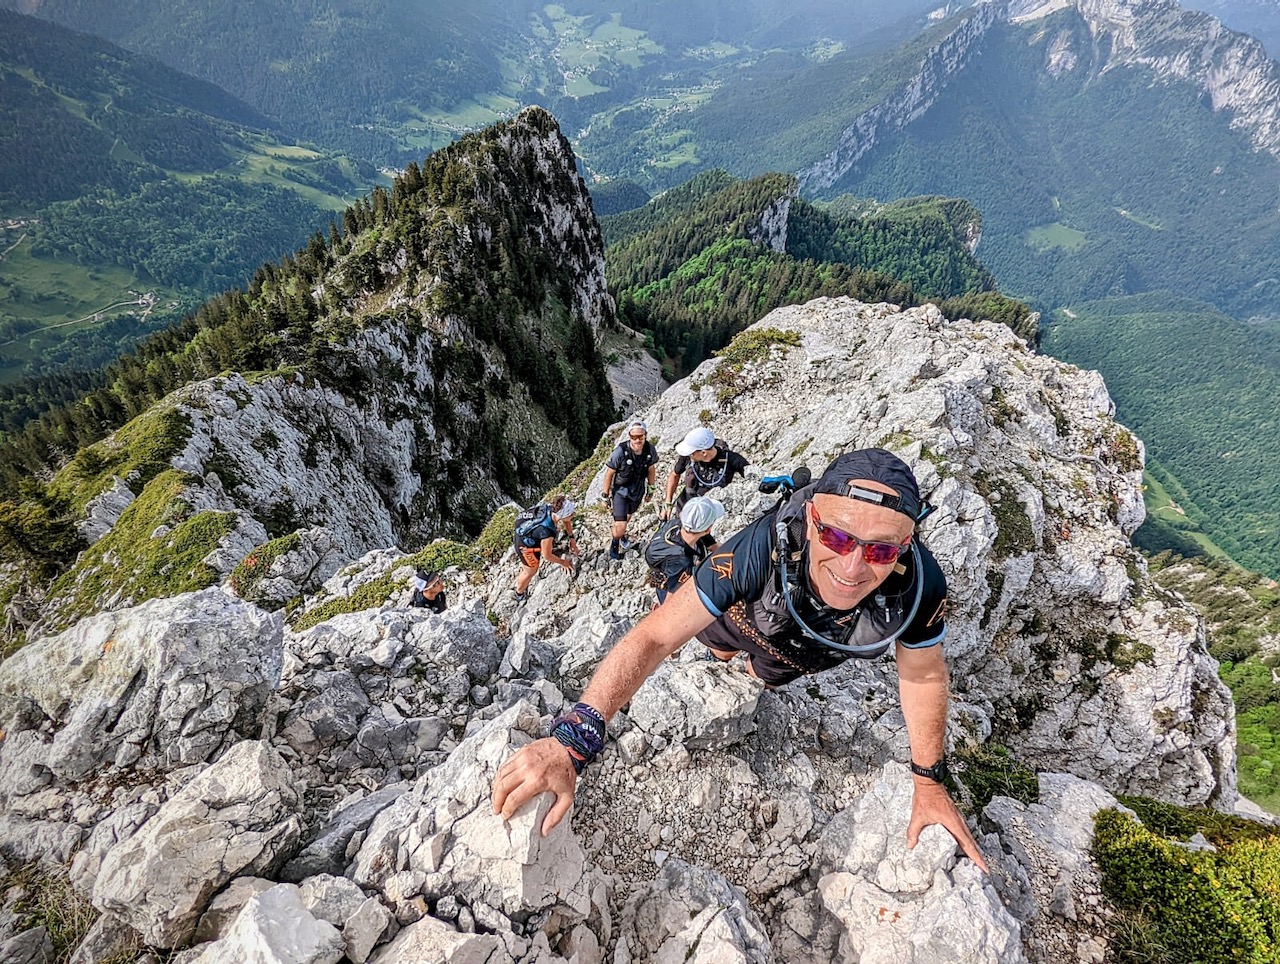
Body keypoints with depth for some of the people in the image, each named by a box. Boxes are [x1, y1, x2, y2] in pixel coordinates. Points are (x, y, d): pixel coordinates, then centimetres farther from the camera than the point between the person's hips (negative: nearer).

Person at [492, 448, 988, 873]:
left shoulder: (921, 587, -44)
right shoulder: (766, 547, -50)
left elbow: (924, 675, -22)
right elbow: (653, 636, -49)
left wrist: (929, 782, -13)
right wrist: (570, 740, -59)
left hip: (800, 656, 3)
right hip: (746, 615, -2)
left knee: (761, 675, 36)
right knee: (722, 649, 33)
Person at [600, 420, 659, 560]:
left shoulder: (650, 449, -20)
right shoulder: (620, 452, -32)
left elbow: (651, 469, -1)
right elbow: (609, 474, -17)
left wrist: (651, 490, 10)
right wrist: (605, 495, -9)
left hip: (638, 491, 4)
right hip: (620, 491, -4)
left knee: (628, 515, 29)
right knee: (620, 527, -8)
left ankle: (621, 533, 60)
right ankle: (615, 541, 27)